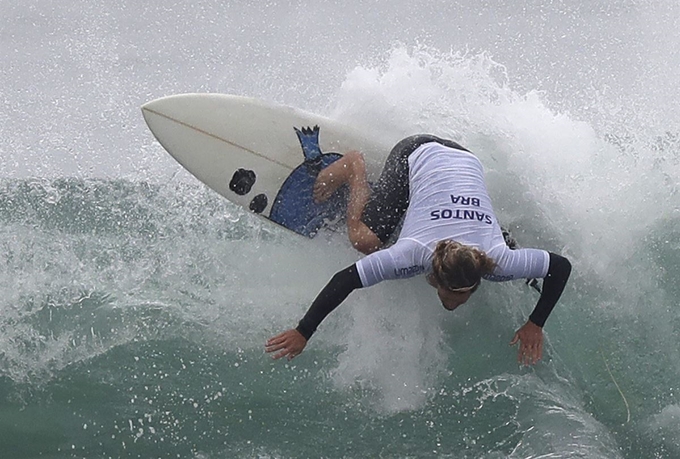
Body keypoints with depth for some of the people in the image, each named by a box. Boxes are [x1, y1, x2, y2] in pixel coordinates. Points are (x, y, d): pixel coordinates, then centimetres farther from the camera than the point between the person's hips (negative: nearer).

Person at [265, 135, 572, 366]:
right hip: (417, 155, -3)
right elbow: (346, 279, -39)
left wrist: (535, 325, -20)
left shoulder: (496, 260, -34)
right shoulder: (415, 252, -39)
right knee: (366, 241, -13)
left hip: (465, 161, 3)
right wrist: (302, 333, -39)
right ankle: (354, 168, 11)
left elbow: (561, 267, -24)